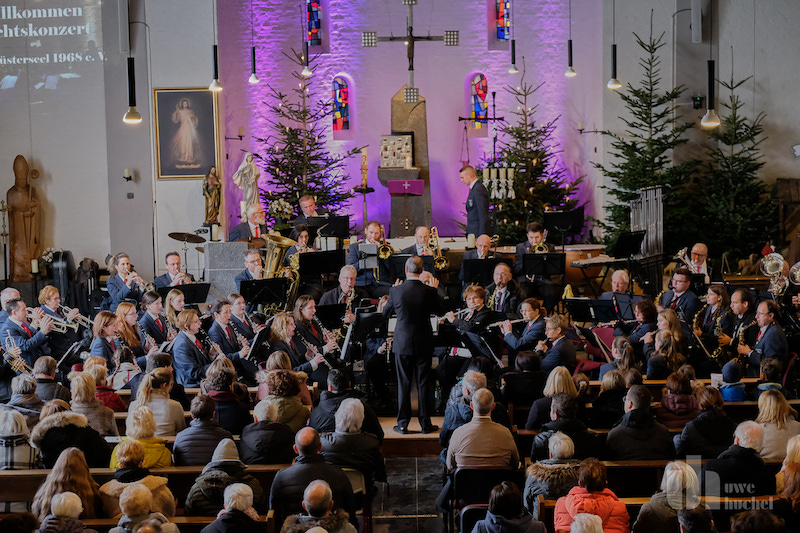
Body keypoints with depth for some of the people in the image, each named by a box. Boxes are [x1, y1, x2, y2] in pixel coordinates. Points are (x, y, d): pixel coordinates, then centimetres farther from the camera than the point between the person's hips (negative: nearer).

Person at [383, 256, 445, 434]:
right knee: (423, 383, 7)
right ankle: (425, 423, 11)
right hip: (423, 343, 0)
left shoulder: (395, 291, -10)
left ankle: (403, 423, 9)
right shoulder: (429, 291, -12)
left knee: (403, 384, 7)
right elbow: (440, 310, 6)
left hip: (402, 343, 0)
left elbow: (385, 313, 6)